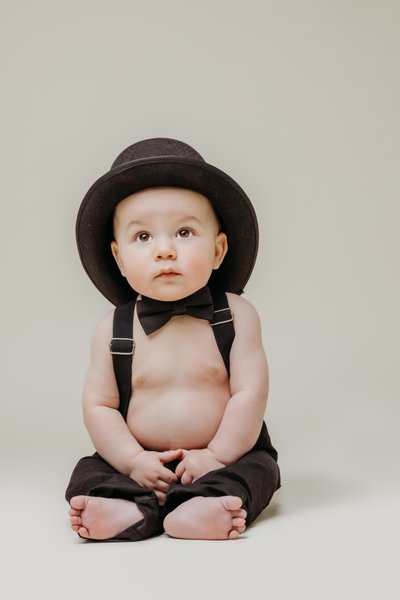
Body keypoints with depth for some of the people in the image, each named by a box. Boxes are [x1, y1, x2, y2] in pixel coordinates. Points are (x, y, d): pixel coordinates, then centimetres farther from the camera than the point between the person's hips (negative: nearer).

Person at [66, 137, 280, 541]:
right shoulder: (113, 329, -3)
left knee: (258, 469, -25)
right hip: (141, 462, 1)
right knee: (88, 474, -17)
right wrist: (134, 461, -15)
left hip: (225, 457, -1)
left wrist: (217, 455, -17)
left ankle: (200, 507, -44)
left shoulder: (236, 316, -7)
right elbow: (99, 405, -4)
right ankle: (131, 509, -40)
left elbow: (250, 393, -10)